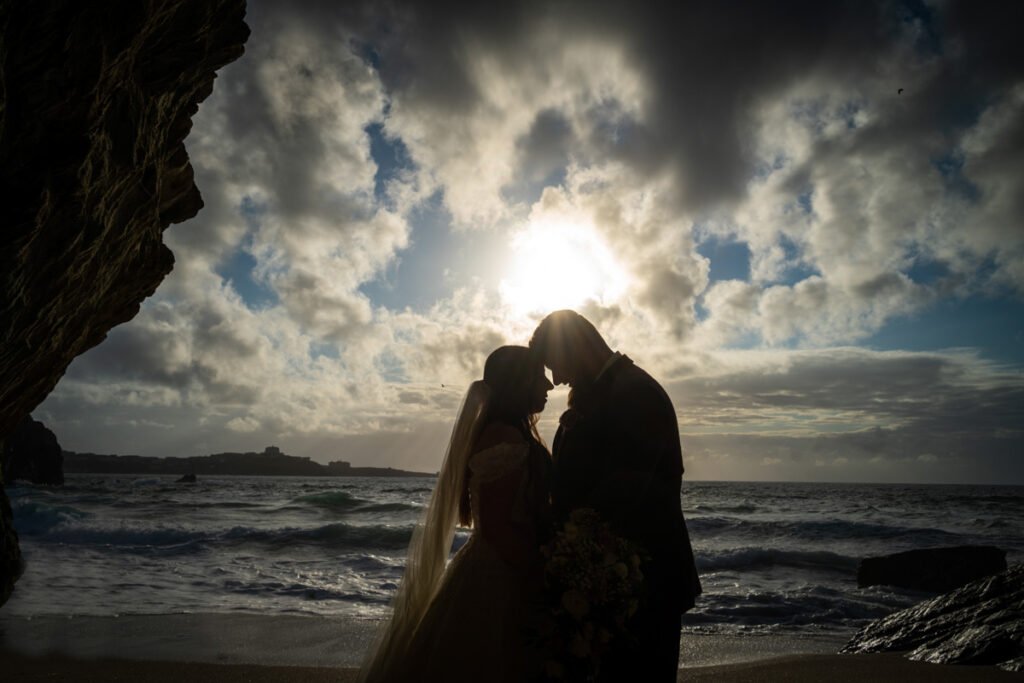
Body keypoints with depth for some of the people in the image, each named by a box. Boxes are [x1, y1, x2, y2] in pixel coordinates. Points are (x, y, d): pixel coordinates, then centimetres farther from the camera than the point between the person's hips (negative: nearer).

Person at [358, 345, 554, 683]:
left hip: (501, 572, 9)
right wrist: (543, 576, -15)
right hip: (496, 579, -9)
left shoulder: (512, 435, 10)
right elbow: (495, 524, -23)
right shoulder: (505, 438, -19)